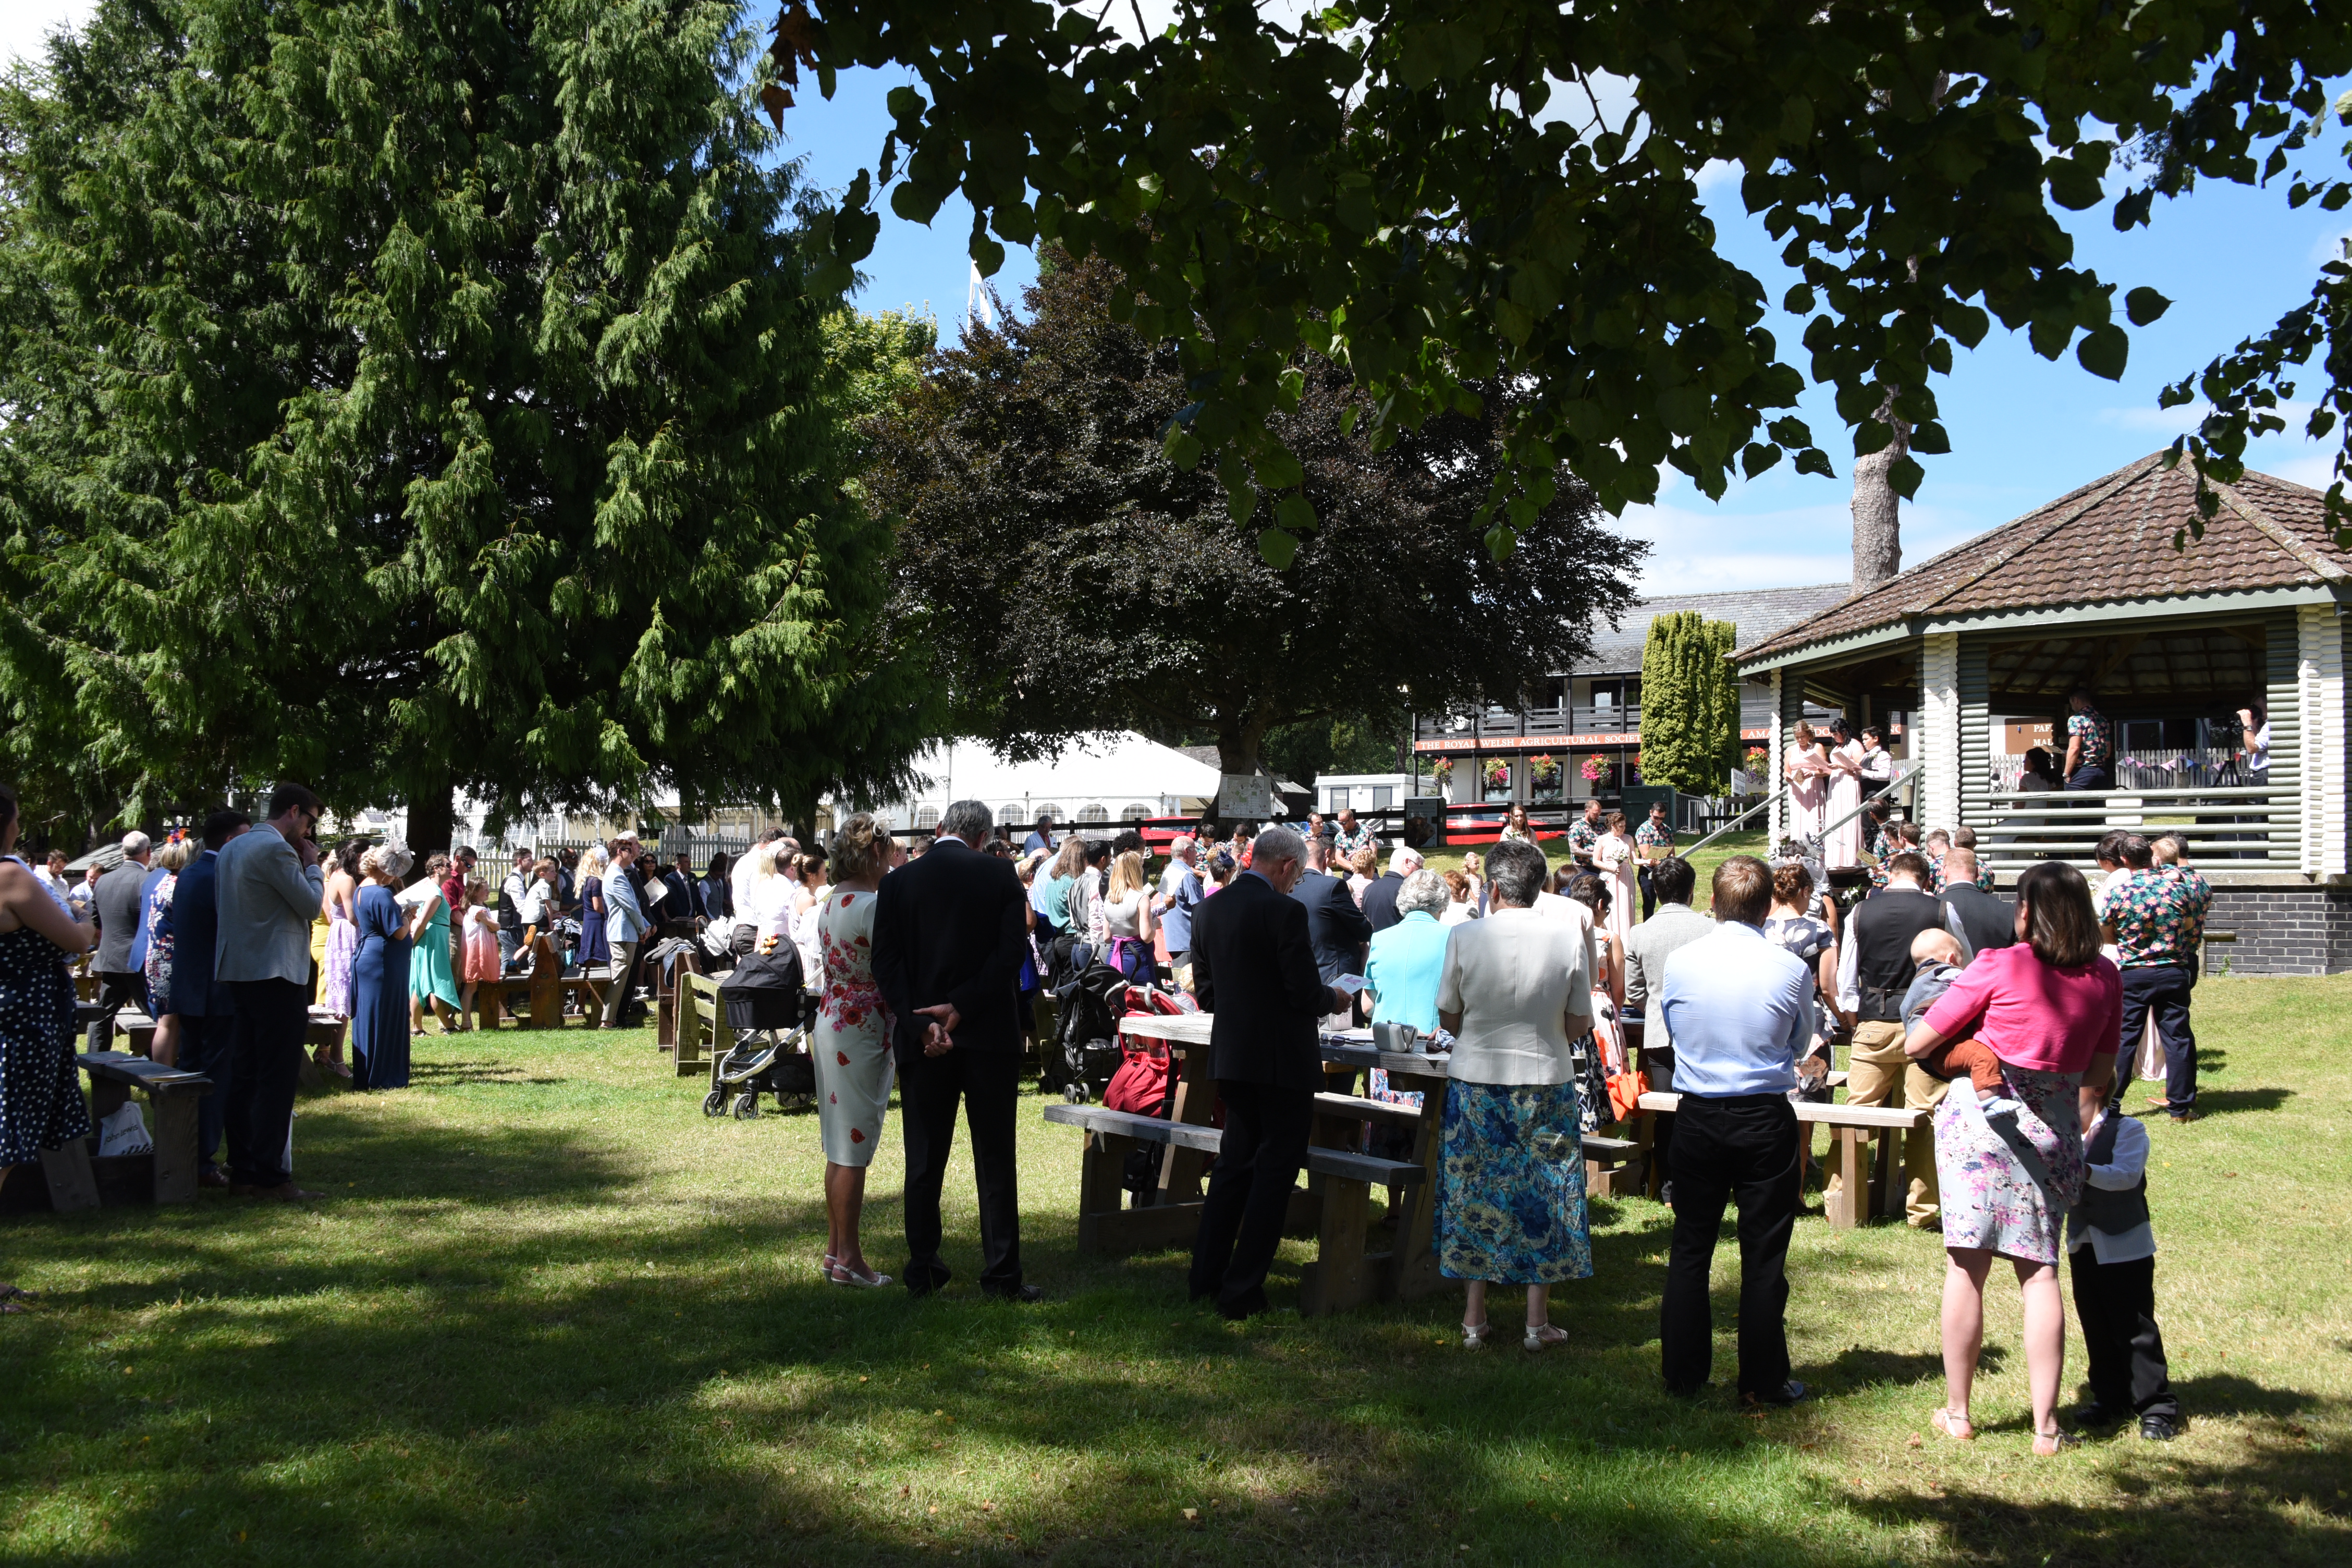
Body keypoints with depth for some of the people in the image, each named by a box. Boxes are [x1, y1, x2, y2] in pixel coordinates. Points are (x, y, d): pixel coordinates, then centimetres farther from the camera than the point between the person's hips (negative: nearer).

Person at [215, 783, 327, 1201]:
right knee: (278, 1079, -7)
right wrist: (312, 865, 1)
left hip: (239, 972, 10)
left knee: (247, 1077, 12)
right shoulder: (276, 849, -14)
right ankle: (269, 1176, -6)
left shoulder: (233, 848, 16)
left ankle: (242, 1170, 15)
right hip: (276, 975, -10)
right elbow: (310, 904, -12)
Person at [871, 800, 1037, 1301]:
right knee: (995, 1160, 5)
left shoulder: (898, 881, 1)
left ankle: (924, 1269, 15)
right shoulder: (1001, 875, -2)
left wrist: (920, 1024, -11)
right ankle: (1001, 1274, 5)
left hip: (922, 1038, 1)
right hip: (989, 1034, -1)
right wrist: (961, 1007, -11)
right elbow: (1011, 952, -11)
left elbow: (886, 963, -6)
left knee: (924, 1161, 10)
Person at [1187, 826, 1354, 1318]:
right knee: (1275, 1171, 3)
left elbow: (1205, 992, 10)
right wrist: (1334, 1000, 3)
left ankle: (1206, 1278, 21)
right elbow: (1305, 994, -17)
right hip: (1283, 1061, -7)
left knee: (1233, 1164, 18)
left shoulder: (1210, 909, 5)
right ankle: (1241, 1291, 5)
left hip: (1231, 1057, 7)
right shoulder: (1285, 911, -17)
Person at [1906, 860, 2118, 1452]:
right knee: (2040, 1274, 8)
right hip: (2053, 1129, 4)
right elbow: (2100, 1071, 12)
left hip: (1980, 1117, -3)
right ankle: (2045, 1425, 8)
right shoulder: (2105, 979, 3)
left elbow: (1917, 1043, -3)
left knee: (1967, 1268, 4)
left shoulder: (1998, 968, -9)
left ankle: (1957, 1413, 13)